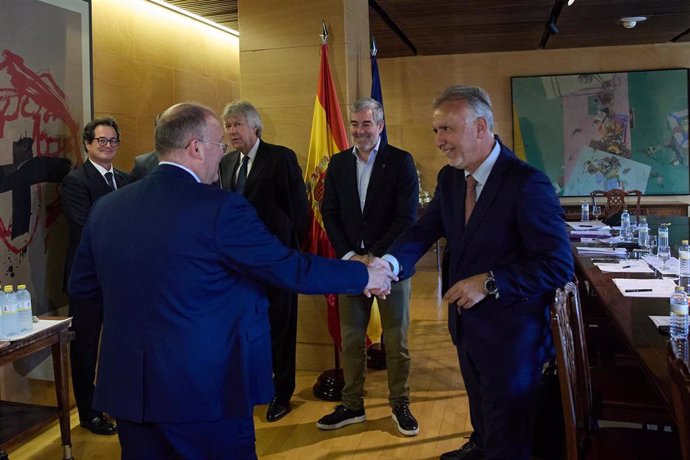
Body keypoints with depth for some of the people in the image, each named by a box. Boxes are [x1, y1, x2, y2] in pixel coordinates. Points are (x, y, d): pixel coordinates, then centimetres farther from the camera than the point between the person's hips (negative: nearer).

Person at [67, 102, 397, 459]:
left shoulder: (105, 208, 1)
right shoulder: (220, 207, -16)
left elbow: (80, 286, 11)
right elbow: (290, 269, -13)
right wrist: (364, 276, 1)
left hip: (129, 390, 6)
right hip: (206, 391, -6)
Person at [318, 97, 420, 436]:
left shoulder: (401, 161, -5)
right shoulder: (338, 163, 7)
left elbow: (407, 216, -11)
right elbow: (330, 214, 5)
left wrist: (374, 256, -15)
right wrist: (350, 256, -8)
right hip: (350, 261, 3)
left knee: (396, 340, 7)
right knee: (351, 339, 9)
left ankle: (400, 404, 22)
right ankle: (352, 405, 21)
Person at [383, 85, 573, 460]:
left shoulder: (528, 184, -23)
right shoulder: (450, 178, 2)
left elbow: (559, 265, -24)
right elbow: (424, 230, -5)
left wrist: (489, 282, -28)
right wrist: (391, 262, -25)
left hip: (510, 335, -7)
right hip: (467, 329, 7)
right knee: (481, 411, 32)